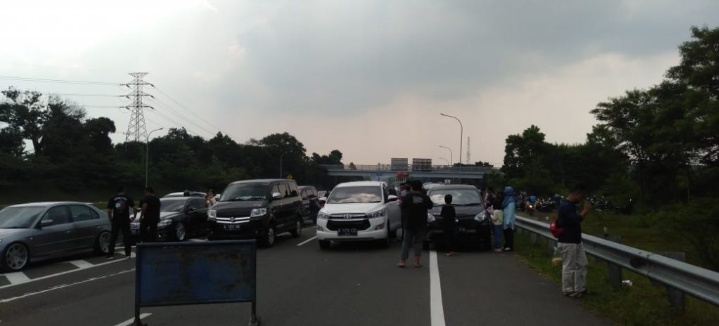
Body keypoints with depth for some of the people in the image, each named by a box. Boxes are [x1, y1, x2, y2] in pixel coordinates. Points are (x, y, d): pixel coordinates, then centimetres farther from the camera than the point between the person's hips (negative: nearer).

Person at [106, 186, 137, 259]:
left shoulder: (112, 199, 4)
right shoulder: (128, 198, 1)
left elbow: (109, 211, 2)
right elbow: (134, 208, -3)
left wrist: (111, 220, 13)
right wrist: (134, 216, 13)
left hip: (115, 221, 1)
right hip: (125, 220, -1)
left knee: (113, 237, 5)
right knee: (127, 237, 8)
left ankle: (110, 254, 2)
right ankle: (128, 253, 9)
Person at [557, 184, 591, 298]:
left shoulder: (571, 205, 12)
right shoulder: (565, 206, -20)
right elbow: (575, 220, -26)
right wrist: (585, 210, -15)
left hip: (576, 241, 10)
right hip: (567, 242, -10)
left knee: (582, 264, 14)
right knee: (569, 267, 0)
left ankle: (580, 289, 23)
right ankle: (568, 290, 12)